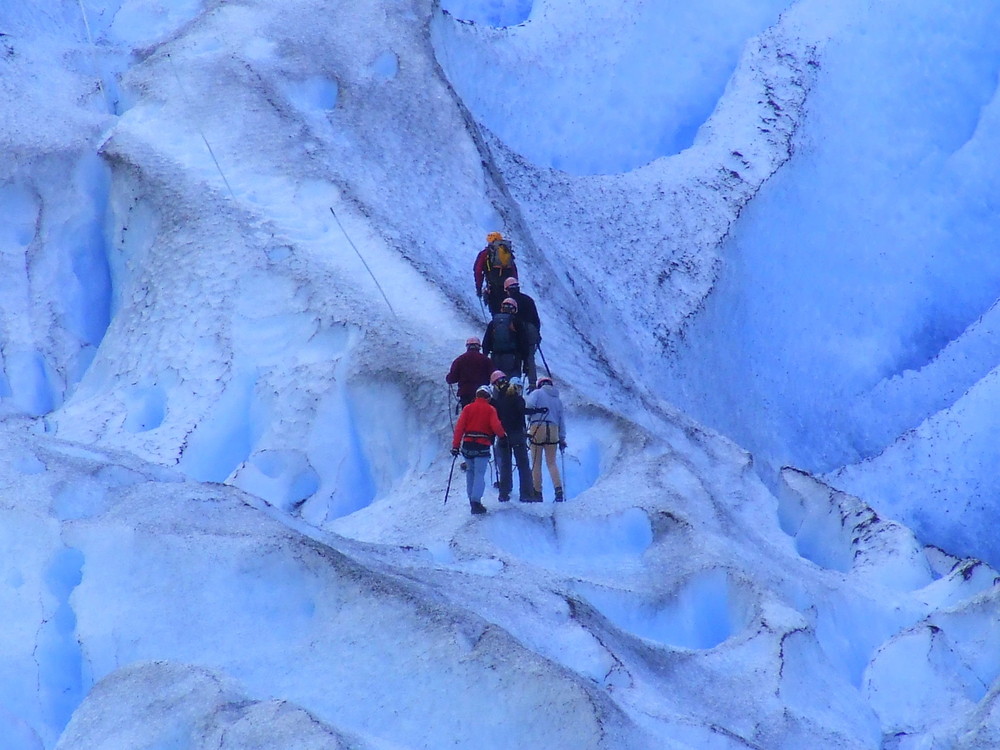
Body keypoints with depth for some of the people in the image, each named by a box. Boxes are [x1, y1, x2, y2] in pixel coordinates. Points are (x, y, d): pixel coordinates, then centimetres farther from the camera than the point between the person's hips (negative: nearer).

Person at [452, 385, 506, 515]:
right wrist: (503, 435, 10)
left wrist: (455, 445, 1)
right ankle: (476, 501, -19)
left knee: (471, 471, 21)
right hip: (482, 446, -3)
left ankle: (472, 498, 22)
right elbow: (496, 426, -11)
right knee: (480, 474, -5)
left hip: (468, 445, 3)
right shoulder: (490, 409, 0)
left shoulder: (468, 408, 6)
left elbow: (459, 427, 0)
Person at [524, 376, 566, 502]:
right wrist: (562, 438, 20)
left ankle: (537, 492, 2)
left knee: (536, 463, 4)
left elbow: (529, 404, -15)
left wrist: (529, 415, 5)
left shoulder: (537, 393, 4)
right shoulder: (557, 399, 18)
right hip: (553, 430, 4)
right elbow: (561, 420, 17)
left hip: (537, 428, -3)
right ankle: (558, 489, -10)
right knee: (552, 463, 7)